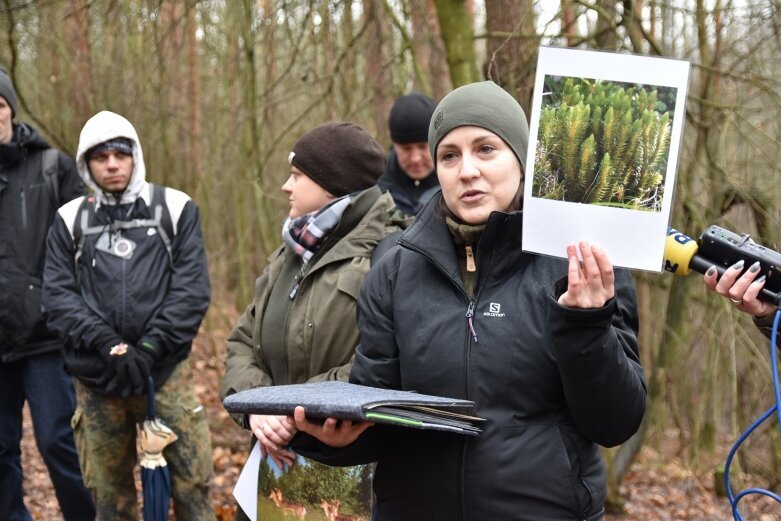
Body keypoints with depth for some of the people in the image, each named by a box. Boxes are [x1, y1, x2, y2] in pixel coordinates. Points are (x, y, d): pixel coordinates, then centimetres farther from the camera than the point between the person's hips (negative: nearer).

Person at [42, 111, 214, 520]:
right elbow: (58, 295, 0)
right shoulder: (69, 220, 8)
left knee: (192, 482, -2)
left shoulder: (176, 209, 4)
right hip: (96, 379, 1)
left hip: (165, 372, -1)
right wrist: (109, 346, -14)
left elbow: (192, 289, -3)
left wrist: (150, 349, -13)